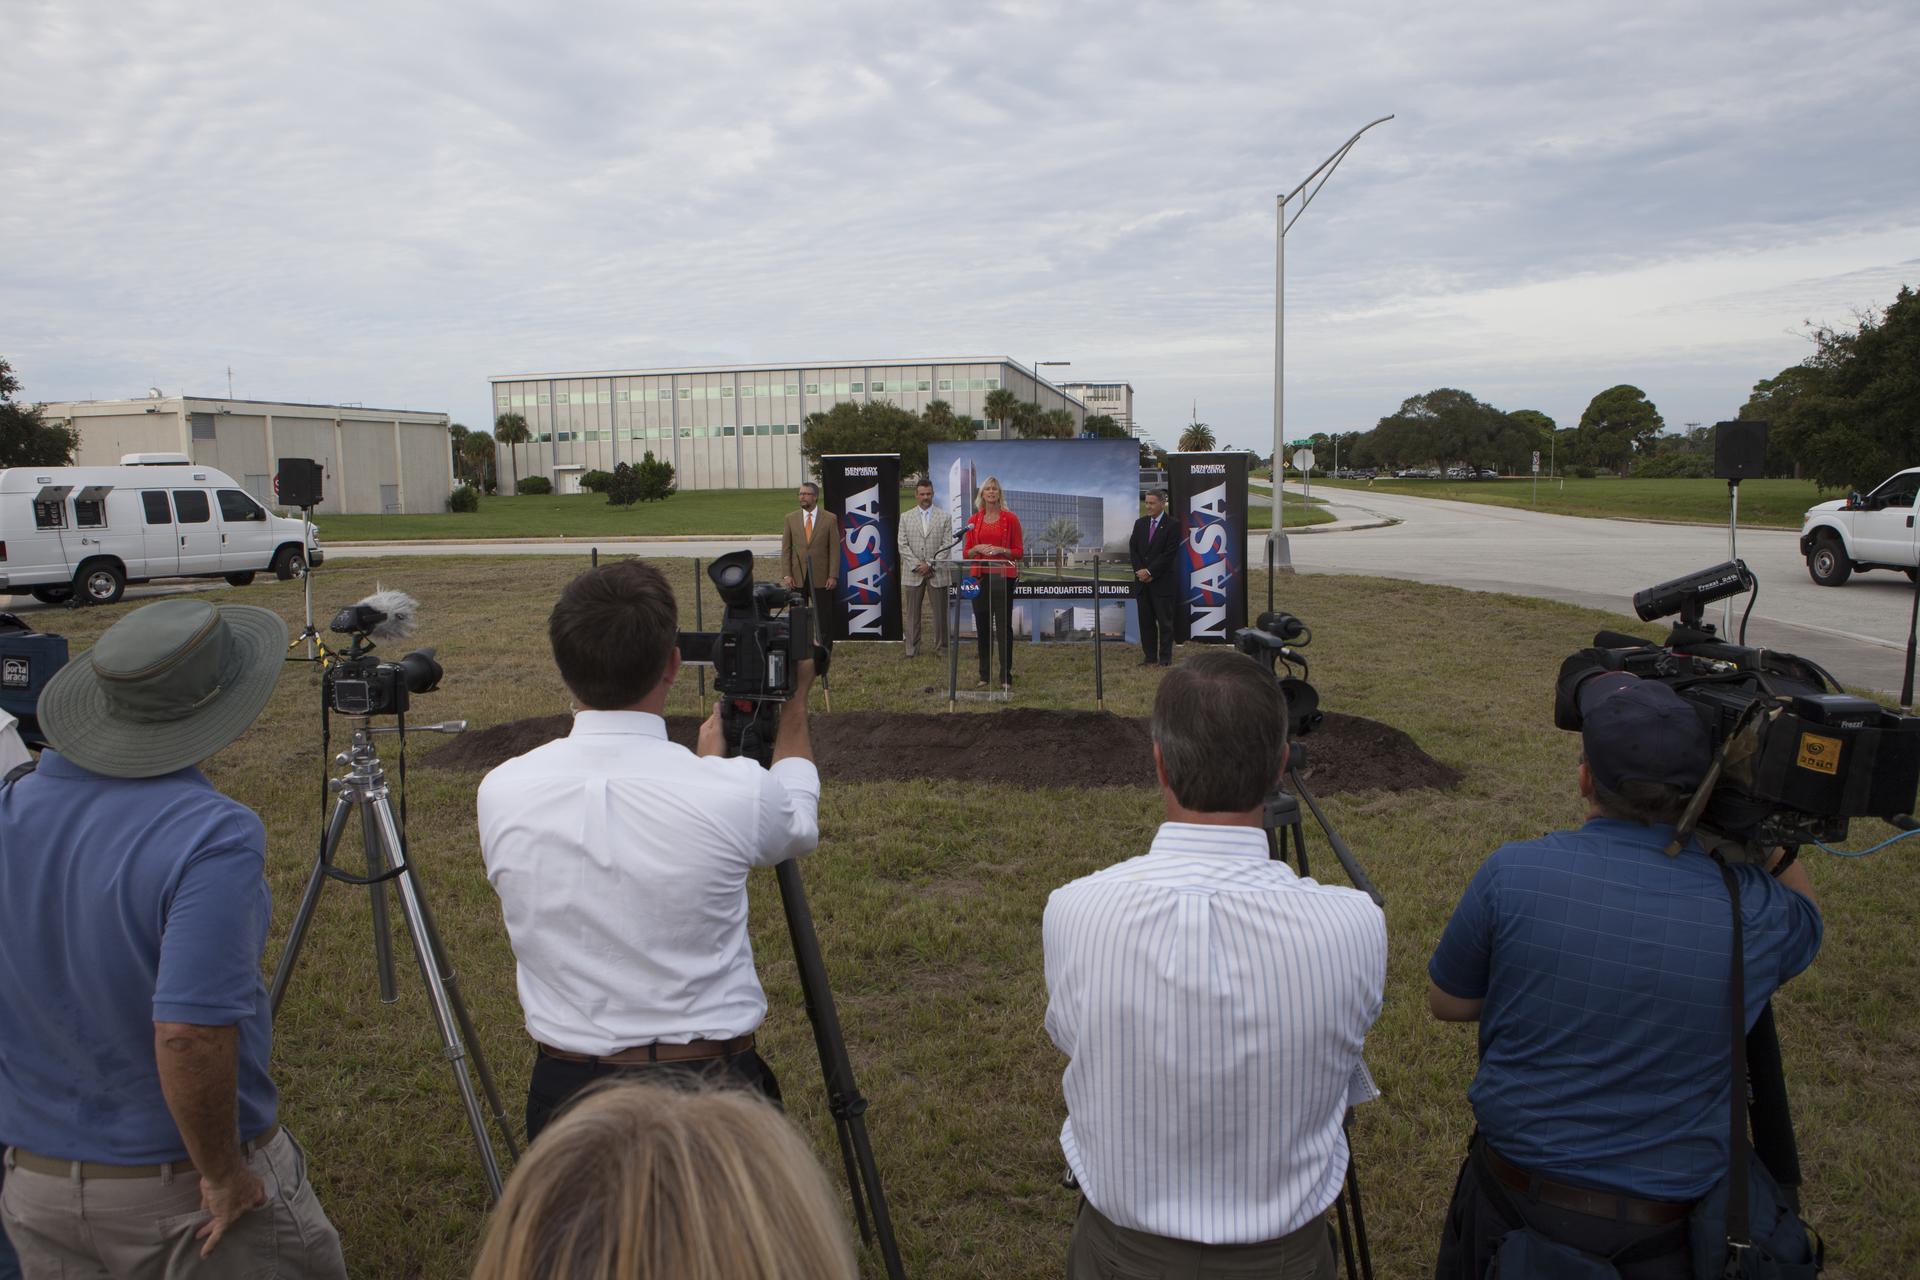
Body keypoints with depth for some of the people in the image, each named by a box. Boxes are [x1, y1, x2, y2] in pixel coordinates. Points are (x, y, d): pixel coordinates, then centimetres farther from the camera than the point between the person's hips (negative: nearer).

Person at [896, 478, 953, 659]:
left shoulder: (945, 518, 5)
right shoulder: (905, 518, 8)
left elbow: (946, 545, -2)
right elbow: (903, 545, 2)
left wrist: (930, 565, -11)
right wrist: (917, 565, -10)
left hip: (937, 573, -1)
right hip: (913, 573, 1)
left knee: (940, 612, 3)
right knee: (911, 612, 4)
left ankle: (941, 647, 12)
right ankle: (911, 647, 10)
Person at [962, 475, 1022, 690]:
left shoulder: (1010, 519, 1)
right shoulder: (974, 520, 9)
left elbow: (1019, 551, 1)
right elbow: (965, 553, 11)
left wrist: (1001, 550, -14)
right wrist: (977, 549, -9)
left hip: (1003, 576, -3)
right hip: (980, 576, 3)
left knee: (1004, 625, -4)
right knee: (982, 626, 5)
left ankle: (1006, 676, 0)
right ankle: (984, 674, 14)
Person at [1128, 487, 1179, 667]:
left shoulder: (1171, 525, -6)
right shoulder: (1140, 523, 12)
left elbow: (1169, 554, -12)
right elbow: (1133, 549, 9)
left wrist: (1149, 571, -13)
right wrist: (1140, 571, -4)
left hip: (1162, 582, -5)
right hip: (1142, 580, 5)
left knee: (1165, 621, 0)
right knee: (1145, 621, 7)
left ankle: (1166, 658, 6)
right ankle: (1150, 656, 14)